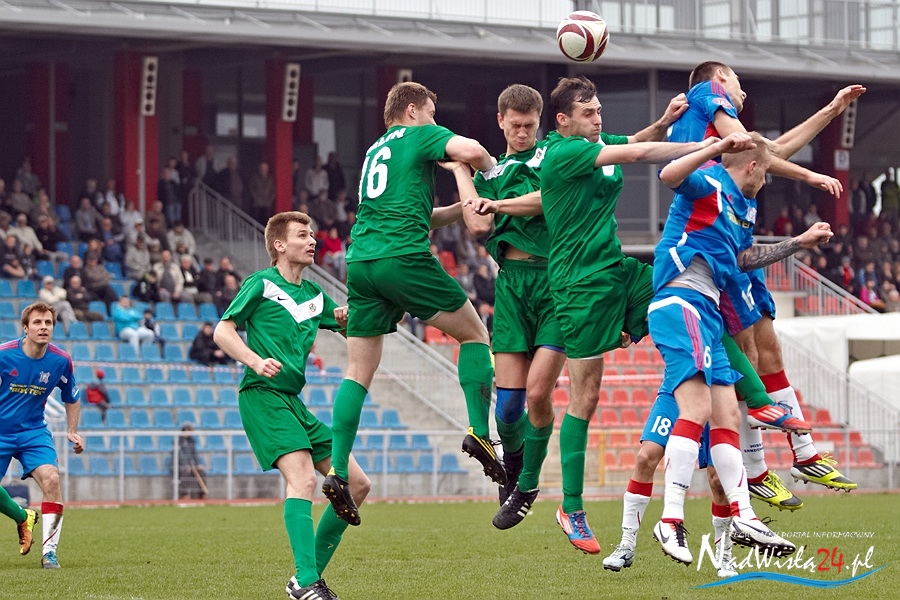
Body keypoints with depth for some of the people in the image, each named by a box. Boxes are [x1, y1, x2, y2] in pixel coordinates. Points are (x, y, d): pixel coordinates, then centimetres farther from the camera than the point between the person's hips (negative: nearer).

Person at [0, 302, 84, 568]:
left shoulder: (60, 361, -10)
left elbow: (72, 398, 9)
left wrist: (72, 432, 0)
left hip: (34, 431, 0)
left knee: (51, 478, -23)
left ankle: (49, 551, -16)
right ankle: (23, 518, 34)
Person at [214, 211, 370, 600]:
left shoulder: (314, 295, 18)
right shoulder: (261, 284, -1)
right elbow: (223, 331, -7)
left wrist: (347, 320, 7)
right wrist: (256, 362, -23)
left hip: (294, 402, 8)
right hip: (262, 395, -8)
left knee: (358, 485, 3)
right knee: (303, 477, -27)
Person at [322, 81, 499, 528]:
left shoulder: (375, 150, 29)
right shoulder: (420, 136, 6)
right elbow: (471, 151, -14)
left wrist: (466, 207, 26)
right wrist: (492, 173, 7)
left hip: (360, 262, 7)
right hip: (403, 258, -7)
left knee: (358, 372, 6)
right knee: (474, 333, 10)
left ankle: (337, 471, -4)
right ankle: (479, 433, -2)